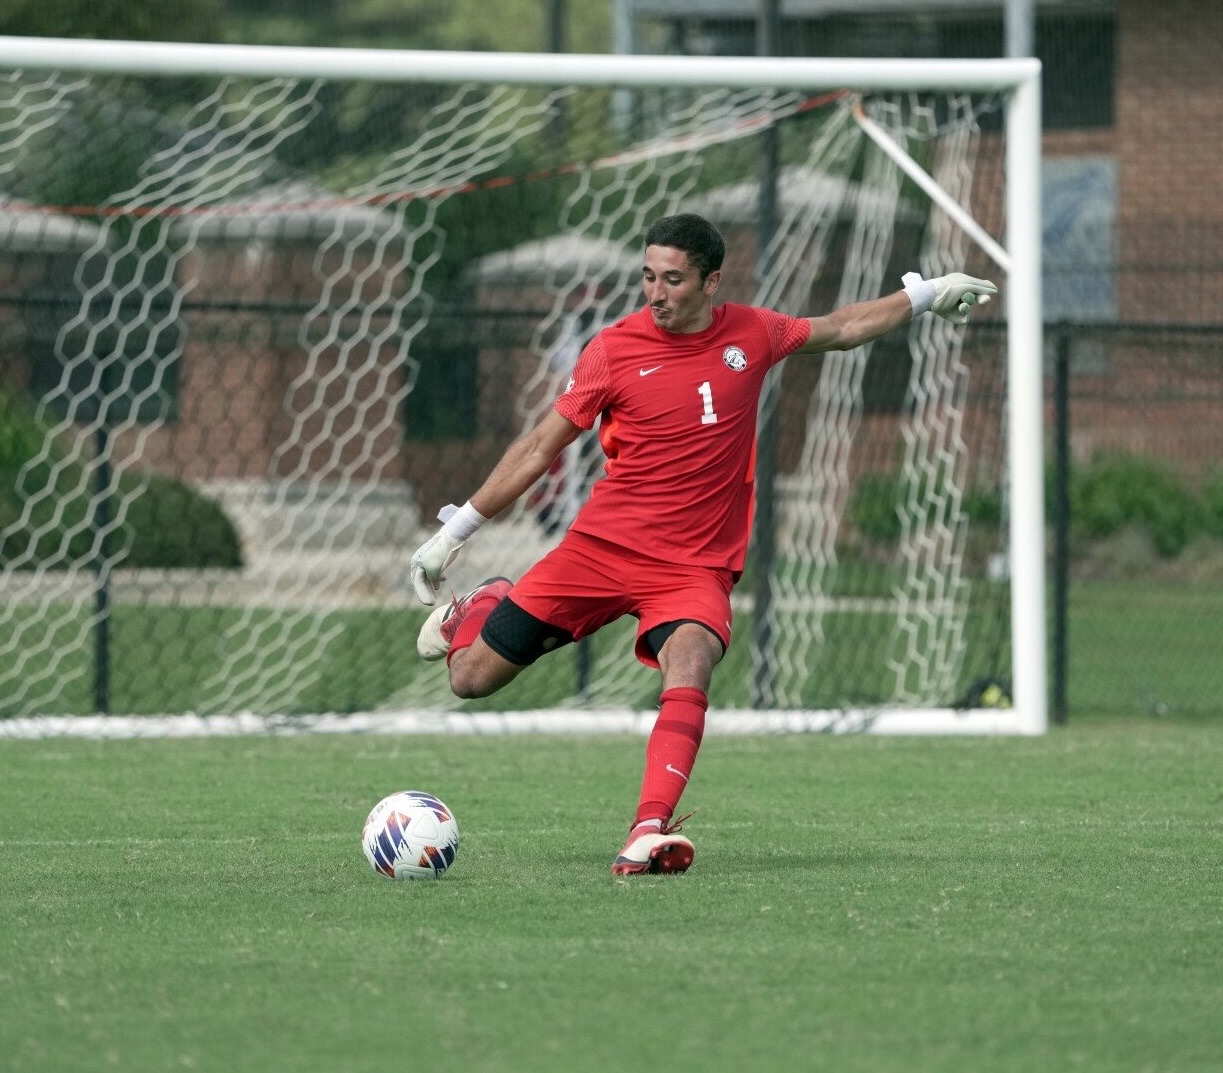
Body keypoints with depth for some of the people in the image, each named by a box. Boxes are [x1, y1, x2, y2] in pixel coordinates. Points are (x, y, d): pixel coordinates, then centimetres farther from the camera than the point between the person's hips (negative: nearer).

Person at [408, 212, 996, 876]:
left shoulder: (751, 335, 2)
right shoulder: (614, 348, -5)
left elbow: (839, 329, 24)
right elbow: (541, 447, 1)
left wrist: (925, 295, 25)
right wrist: (455, 530, 2)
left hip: (696, 566, 0)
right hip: (600, 546, 0)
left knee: (689, 672, -32)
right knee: (471, 678, 1)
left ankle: (649, 833, -42)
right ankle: (476, 611, 38)